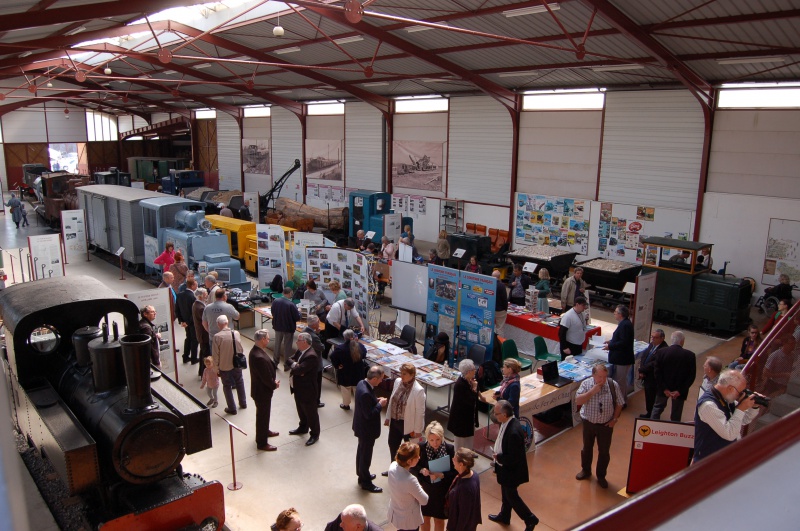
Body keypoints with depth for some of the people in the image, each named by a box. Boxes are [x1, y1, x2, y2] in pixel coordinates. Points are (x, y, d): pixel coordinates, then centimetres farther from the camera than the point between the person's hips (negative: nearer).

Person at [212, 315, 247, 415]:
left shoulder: (217, 337, -20)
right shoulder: (236, 333, -10)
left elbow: (215, 355, -15)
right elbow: (241, 350, 0)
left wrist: (217, 366, -1)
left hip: (224, 366, -3)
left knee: (227, 386, 14)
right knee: (239, 383, 24)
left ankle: (232, 408, 21)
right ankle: (243, 403, 37)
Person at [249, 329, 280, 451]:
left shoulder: (256, 350, -2)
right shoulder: (259, 357, -35)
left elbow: (269, 367, 7)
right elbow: (266, 377, -28)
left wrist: (274, 381, -1)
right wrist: (274, 385, -10)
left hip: (261, 388, 10)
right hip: (262, 391, -10)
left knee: (264, 413, 29)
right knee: (263, 415, 7)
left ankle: (265, 431, 50)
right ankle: (262, 443, 23)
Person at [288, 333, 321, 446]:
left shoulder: (311, 356, -29)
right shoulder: (300, 351, 1)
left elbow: (299, 369, -33)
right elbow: (290, 360, 2)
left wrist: (293, 365, -13)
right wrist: (295, 365, -17)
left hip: (307, 390, -9)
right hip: (298, 388, 9)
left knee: (311, 413, 9)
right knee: (301, 410, 27)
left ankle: (314, 434, 25)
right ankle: (303, 427, 48)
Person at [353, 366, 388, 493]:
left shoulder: (362, 383, -5)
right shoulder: (366, 393, -35)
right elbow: (369, 414, -30)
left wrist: (376, 400, -1)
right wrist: (380, 405, -19)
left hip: (361, 426, 10)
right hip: (366, 429, -10)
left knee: (362, 451, 26)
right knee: (366, 455, 9)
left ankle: (362, 475, 45)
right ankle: (366, 482, 27)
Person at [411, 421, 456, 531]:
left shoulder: (449, 448, -19)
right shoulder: (421, 447, -17)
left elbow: (454, 471, -13)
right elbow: (412, 467, -6)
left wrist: (441, 475, -29)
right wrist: (421, 470, -26)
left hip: (442, 492, -1)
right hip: (424, 490, 1)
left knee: (439, 520, 19)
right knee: (425, 518, 22)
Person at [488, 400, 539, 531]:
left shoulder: (514, 432, -37)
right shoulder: (508, 423, -8)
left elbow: (513, 458, -31)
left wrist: (498, 457, -19)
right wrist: (498, 455, 1)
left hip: (511, 470, -9)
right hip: (506, 467, 9)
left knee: (511, 496, 12)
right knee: (505, 493, 26)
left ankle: (530, 519, 28)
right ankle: (504, 516, 47)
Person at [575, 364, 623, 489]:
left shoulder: (613, 385, -14)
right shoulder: (586, 384, -14)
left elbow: (619, 404, -2)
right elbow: (578, 401, -21)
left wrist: (615, 419, -7)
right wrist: (592, 392, -29)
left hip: (606, 425, -1)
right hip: (588, 423, 1)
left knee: (604, 452, 11)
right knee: (587, 448, 20)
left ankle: (601, 476, 32)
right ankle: (586, 471, 43)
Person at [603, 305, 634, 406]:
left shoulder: (625, 325, -22)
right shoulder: (624, 323, 11)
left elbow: (624, 342, -25)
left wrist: (610, 346, -19)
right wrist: (611, 341, 12)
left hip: (623, 359, -11)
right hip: (621, 357, 11)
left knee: (620, 381, 0)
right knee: (622, 380, 20)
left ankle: (621, 402, 10)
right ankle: (623, 401, 31)